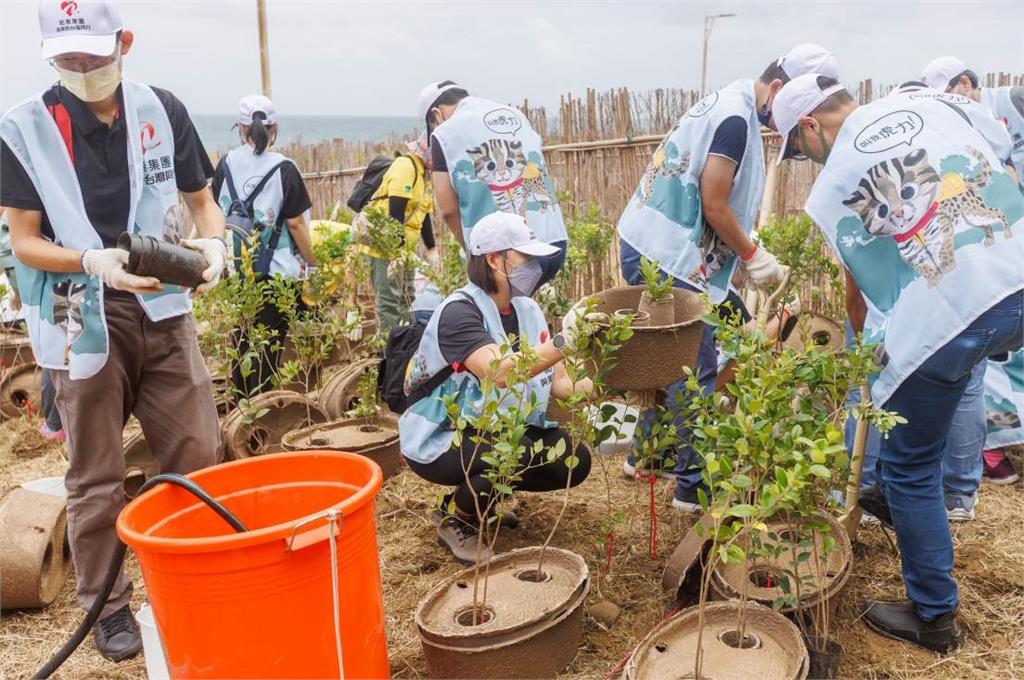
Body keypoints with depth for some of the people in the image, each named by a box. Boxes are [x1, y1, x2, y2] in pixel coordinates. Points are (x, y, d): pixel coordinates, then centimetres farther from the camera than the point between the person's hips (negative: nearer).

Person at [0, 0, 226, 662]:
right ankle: (107, 603, 25)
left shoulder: (162, 111, 1)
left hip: (163, 312, 2)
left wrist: (214, 242, -11)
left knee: (198, 456, 6)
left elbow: (201, 198, 10)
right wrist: (92, 261, -22)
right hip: (83, 324, -2)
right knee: (96, 477, 7)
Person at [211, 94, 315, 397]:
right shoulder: (283, 168, -10)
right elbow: (295, 224, -10)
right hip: (277, 270, -4)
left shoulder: (226, 164, 2)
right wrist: (312, 262, 1)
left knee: (241, 339, 16)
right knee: (270, 342, 5)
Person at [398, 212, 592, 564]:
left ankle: (480, 491, 14)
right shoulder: (459, 311, -23)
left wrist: (586, 386, -25)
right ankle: (455, 521, -3)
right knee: (521, 453, -31)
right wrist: (562, 343, -47)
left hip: (502, 431, 7)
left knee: (574, 460, -7)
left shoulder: (527, 310, 0)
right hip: (440, 440, -7)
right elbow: (498, 371, -40)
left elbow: (558, 382, -4)